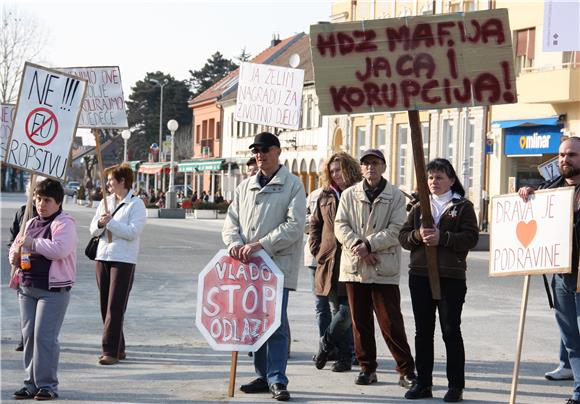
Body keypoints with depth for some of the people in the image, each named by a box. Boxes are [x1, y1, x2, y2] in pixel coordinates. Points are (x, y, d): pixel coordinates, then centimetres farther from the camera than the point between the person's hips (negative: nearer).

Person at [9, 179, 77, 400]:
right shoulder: (31, 223, 17)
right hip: (27, 288, 7)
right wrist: (16, 253, 3)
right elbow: (14, 250, 26)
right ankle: (31, 383, 15)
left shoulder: (64, 223, -6)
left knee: (45, 337, -9)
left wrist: (33, 243, -19)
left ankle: (47, 384, -1)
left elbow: (60, 249, -23)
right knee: (28, 336, 8)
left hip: (53, 289, -7)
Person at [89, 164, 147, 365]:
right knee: (105, 305, 8)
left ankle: (111, 351, -10)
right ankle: (118, 348, 18)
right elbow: (93, 230, 10)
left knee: (115, 306, -10)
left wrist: (110, 222, -13)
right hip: (103, 257, 7)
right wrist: (100, 224, -12)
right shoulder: (105, 202, 14)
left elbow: (133, 231, -16)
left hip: (123, 260, -6)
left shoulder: (136, 204, -4)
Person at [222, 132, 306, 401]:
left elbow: (295, 225, -10)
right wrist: (234, 242, -9)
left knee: (276, 323, -8)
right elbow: (231, 220, 13)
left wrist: (261, 244, -18)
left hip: (278, 265, -5)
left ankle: (277, 380, -5)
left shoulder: (292, 185, 0)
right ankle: (263, 375, 18)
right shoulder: (246, 186, 17)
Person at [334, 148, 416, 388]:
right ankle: (367, 367, 18)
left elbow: (396, 230, -6)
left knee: (391, 322, -5)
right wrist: (356, 245, -14)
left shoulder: (395, 197, 2)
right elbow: (340, 225, 3)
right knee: (360, 321, 8)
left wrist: (369, 245, -16)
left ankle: (406, 370, 2)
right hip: (354, 267, 3)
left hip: (384, 268, -3)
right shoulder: (349, 195, 10)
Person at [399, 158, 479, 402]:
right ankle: (423, 383, 14)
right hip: (419, 275, 4)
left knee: (451, 331, -2)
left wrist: (442, 238, -19)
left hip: (451, 276, -4)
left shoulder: (463, 207, 2)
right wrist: (418, 235, -13)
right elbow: (403, 237, 8)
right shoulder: (419, 207, 15)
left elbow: (471, 238, -9)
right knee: (423, 331, 8)